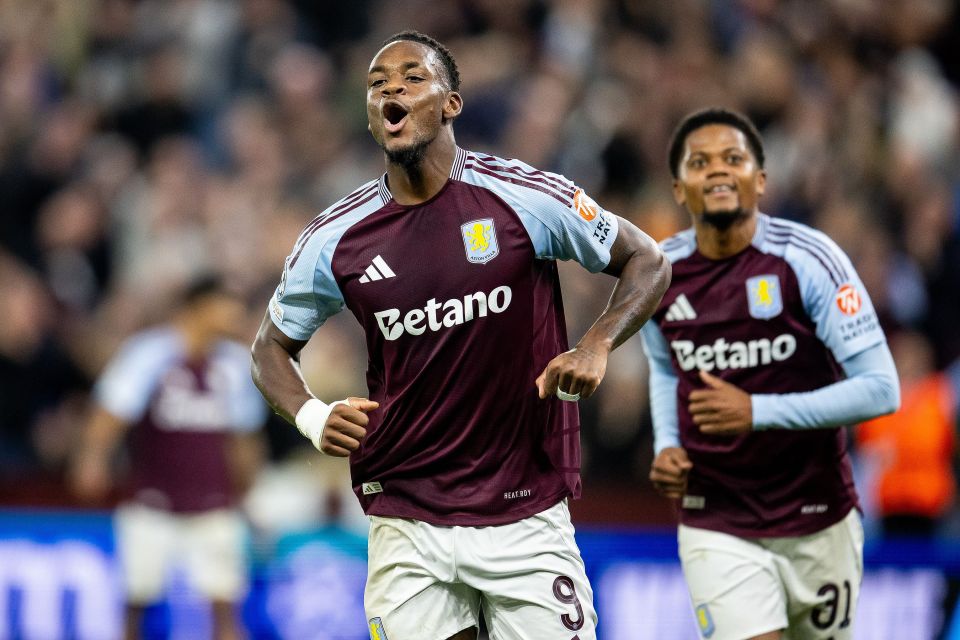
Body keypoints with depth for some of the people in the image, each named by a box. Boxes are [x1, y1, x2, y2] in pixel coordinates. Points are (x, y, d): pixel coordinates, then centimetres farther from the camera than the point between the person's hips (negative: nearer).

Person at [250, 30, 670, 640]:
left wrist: (596, 346, -13)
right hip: (407, 523, 1)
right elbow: (273, 346, 14)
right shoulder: (334, 240, 0)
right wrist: (312, 418, -7)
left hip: (527, 516, -1)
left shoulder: (526, 197, -6)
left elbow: (647, 262, 5)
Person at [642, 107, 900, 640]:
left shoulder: (807, 259, -14)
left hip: (817, 524, -1)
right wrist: (667, 446, 0)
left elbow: (880, 389, -17)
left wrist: (758, 411, -24)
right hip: (714, 529, 1)